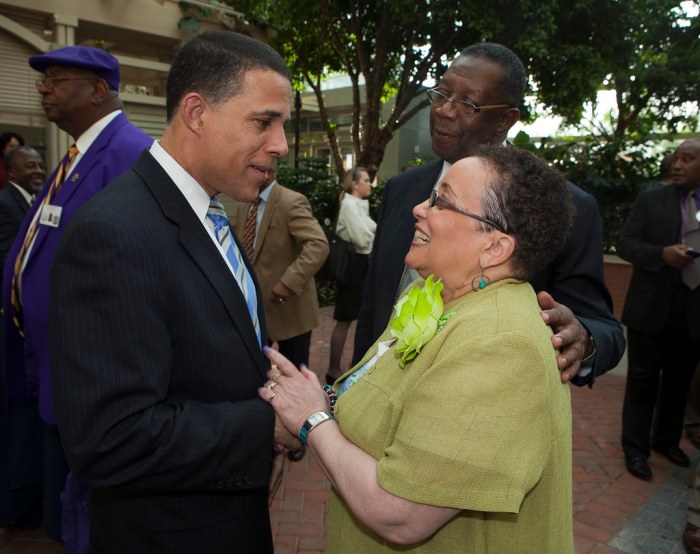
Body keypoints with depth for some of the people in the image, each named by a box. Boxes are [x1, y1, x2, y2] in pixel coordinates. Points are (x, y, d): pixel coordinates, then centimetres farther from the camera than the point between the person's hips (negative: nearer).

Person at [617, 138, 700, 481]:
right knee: (643, 380, 6)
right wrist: (662, 254, -22)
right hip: (652, 306, -3)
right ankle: (635, 449, 18)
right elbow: (624, 244, -6)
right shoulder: (650, 200, 0)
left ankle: (666, 440, 34)